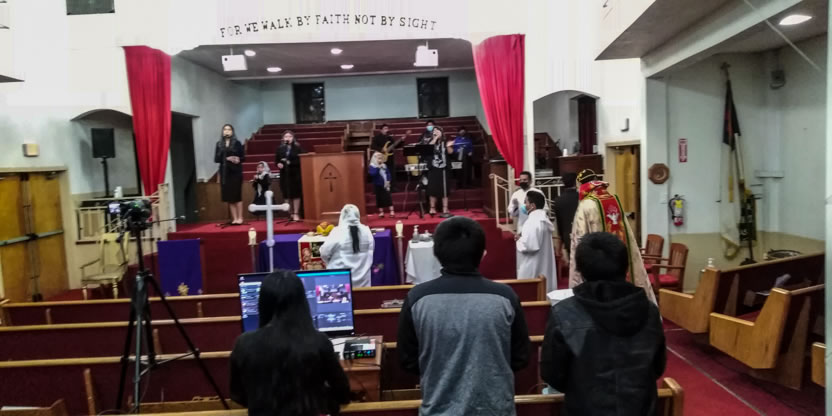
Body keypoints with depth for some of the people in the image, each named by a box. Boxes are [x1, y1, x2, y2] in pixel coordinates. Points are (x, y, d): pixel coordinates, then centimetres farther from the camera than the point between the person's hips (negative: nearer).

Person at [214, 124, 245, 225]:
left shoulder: (237, 143, 1)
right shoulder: (219, 144, 8)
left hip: (235, 171, -3)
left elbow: (243, 157, 0)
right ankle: (234, 218, 7)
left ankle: (240, 218, 3)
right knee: (228, 196, 2)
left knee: (237, 195, -3)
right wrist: (226, 159, -11)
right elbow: (216, 159, 4)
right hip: (224, 172, 3)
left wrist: (238, 160, -21)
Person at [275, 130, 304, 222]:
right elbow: (276, 160, 12)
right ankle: (291, 213, 16)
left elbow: (300, 160, -9)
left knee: (296, 194, -2)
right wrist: (278, 164, -10)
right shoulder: (280, 148, 8)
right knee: (287, 194, 5)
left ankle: (296, 214, 4)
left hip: (295, 174, -3)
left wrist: (290, 162, -19)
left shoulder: (298, 147, -2)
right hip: (284, 174, 3)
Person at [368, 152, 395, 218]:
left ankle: (392, 212, 0)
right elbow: (372, 174, -22)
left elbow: (388, 173, 11)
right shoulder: (372, 166, -6)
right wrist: (378, 168, -26)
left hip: (385, 185, 2)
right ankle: (381, 212, 14)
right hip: (378, 185, -2)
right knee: (380, 199, 4)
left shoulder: (384, 165, 6)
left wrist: (388, 181, -3)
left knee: (389, 198, -2)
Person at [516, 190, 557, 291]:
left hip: (532, 268, -10)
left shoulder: (533, 221, -22)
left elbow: (529, 245, -27)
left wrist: (520, 239, -10)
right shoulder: (543, 218, 9)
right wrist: (524, 237, 9)